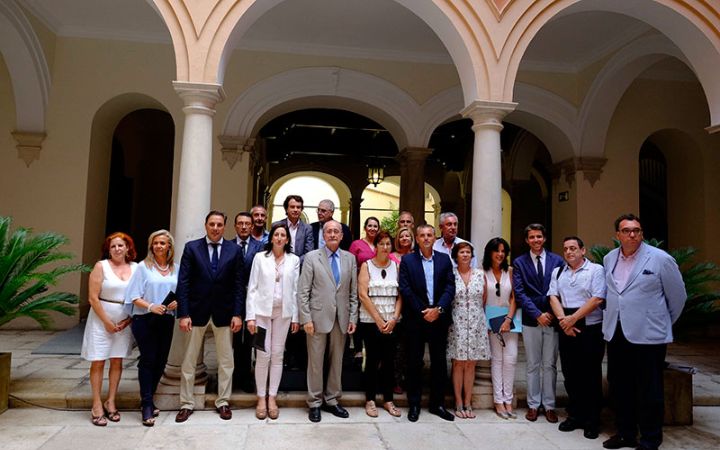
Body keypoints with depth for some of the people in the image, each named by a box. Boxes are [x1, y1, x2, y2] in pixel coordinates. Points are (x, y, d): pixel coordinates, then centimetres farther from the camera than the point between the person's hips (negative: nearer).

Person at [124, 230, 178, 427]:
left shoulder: (175, 269, 8)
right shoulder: (143, 267, -2)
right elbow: (134, 297, -5)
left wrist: (177, 302, -9)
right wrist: (151, 306, -19)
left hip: (167, 320, 4)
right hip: (145, 320, -4)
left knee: (161, 361, 10)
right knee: (148, 361, -2)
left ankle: (147, 399, 27)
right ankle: (147, 405, 6)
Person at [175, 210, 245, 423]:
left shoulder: (234, 250, -1)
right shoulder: (192, 247, -2)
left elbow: (239, 284, -1)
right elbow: (183, 282, -5)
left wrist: (237, 314, -7)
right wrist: (183, 314, -11)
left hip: (224, 312, 1)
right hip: (197, 311, 0)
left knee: (226, 360, 10)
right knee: (189, 360, 10)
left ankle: (223, 402, 25)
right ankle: (186, 403, 24)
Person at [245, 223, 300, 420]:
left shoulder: (294, 260, 4)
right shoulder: (260, 257, 1)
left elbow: (295, 290, 4)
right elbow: (252, 288, -1)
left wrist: (295, 317, 1)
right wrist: (250, 315, -7)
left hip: (283, 312, 1)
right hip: (262, 310, -1)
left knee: (277, 355, 6)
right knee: (263, 355, -1)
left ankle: (272, 397, 15)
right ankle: (261, 398, 11)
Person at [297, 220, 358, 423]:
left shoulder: (350, 258, 7)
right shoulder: (312, 257, -2)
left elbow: (353, 292, 9)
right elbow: (303, 291, -4)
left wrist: (353, 318, 3)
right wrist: (306, 319, -9)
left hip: (341, 319, 3)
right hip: (318, 317, -3)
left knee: (337, 362, 11)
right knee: (315, 362, 5)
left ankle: (331, 400, 25)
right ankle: (315, 403, 19)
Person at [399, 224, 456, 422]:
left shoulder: (444, 259, 7)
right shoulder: (407, 260, 1)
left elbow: (450, 287, 0)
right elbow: (405, 289, -6)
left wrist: (438, 309, -13)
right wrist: (423, 311, -10)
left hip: (439, 317, 2)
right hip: (415, 318, -2)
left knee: (439, 361, 8)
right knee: (414, 362, 5)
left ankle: (437, 403, 21)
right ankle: (414, 404, 16)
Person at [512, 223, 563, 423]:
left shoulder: (557, 260, 3)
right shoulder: (519, 262, 2)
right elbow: (519, 293, -5)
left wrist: (552, 313, -8)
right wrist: (538, 314, -12)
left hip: (552, 318, 0)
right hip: (531, 320, 0)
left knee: (550, 365, 7)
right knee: (533, 365, 8)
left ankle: (549, 405, 18)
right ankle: (533, 404, 18)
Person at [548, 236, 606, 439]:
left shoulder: (596, 270, -3)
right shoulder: (558, 272, 13)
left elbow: (597, 299, -11)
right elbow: (553, 297, 5)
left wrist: (572, 319, -11)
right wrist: (562, 320, -9)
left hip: (590, 329, -4)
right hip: (566, 330, 5)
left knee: (591, 375, 1)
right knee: (570, 374, 10)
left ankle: (592, 421, 14)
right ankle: (575, 416, 23)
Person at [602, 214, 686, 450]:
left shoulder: (660, 259, -7)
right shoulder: (609, 259, 7)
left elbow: (678, 296, 2)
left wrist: (664, 323, 11)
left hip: (648, 335, -5)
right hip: (616, 333, 5)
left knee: (649, 392, 5)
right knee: (619, 387, 13)